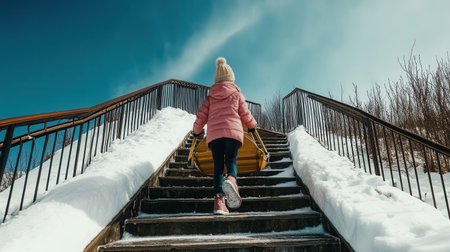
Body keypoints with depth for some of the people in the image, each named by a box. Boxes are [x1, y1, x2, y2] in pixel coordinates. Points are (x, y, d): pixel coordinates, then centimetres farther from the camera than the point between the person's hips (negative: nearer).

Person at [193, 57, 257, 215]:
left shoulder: (210, 97, 17)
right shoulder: (237, 94, 14)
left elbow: (201, 116, 12)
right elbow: (245, 115, 13)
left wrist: (197, 131, 30)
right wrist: (252, 126, 33)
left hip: (213, 134, 1)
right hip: (233, 132, -1)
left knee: (218, 166, 5)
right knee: (231, 161, 5)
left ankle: (219, 200, -6)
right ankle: (231, 180, -31)